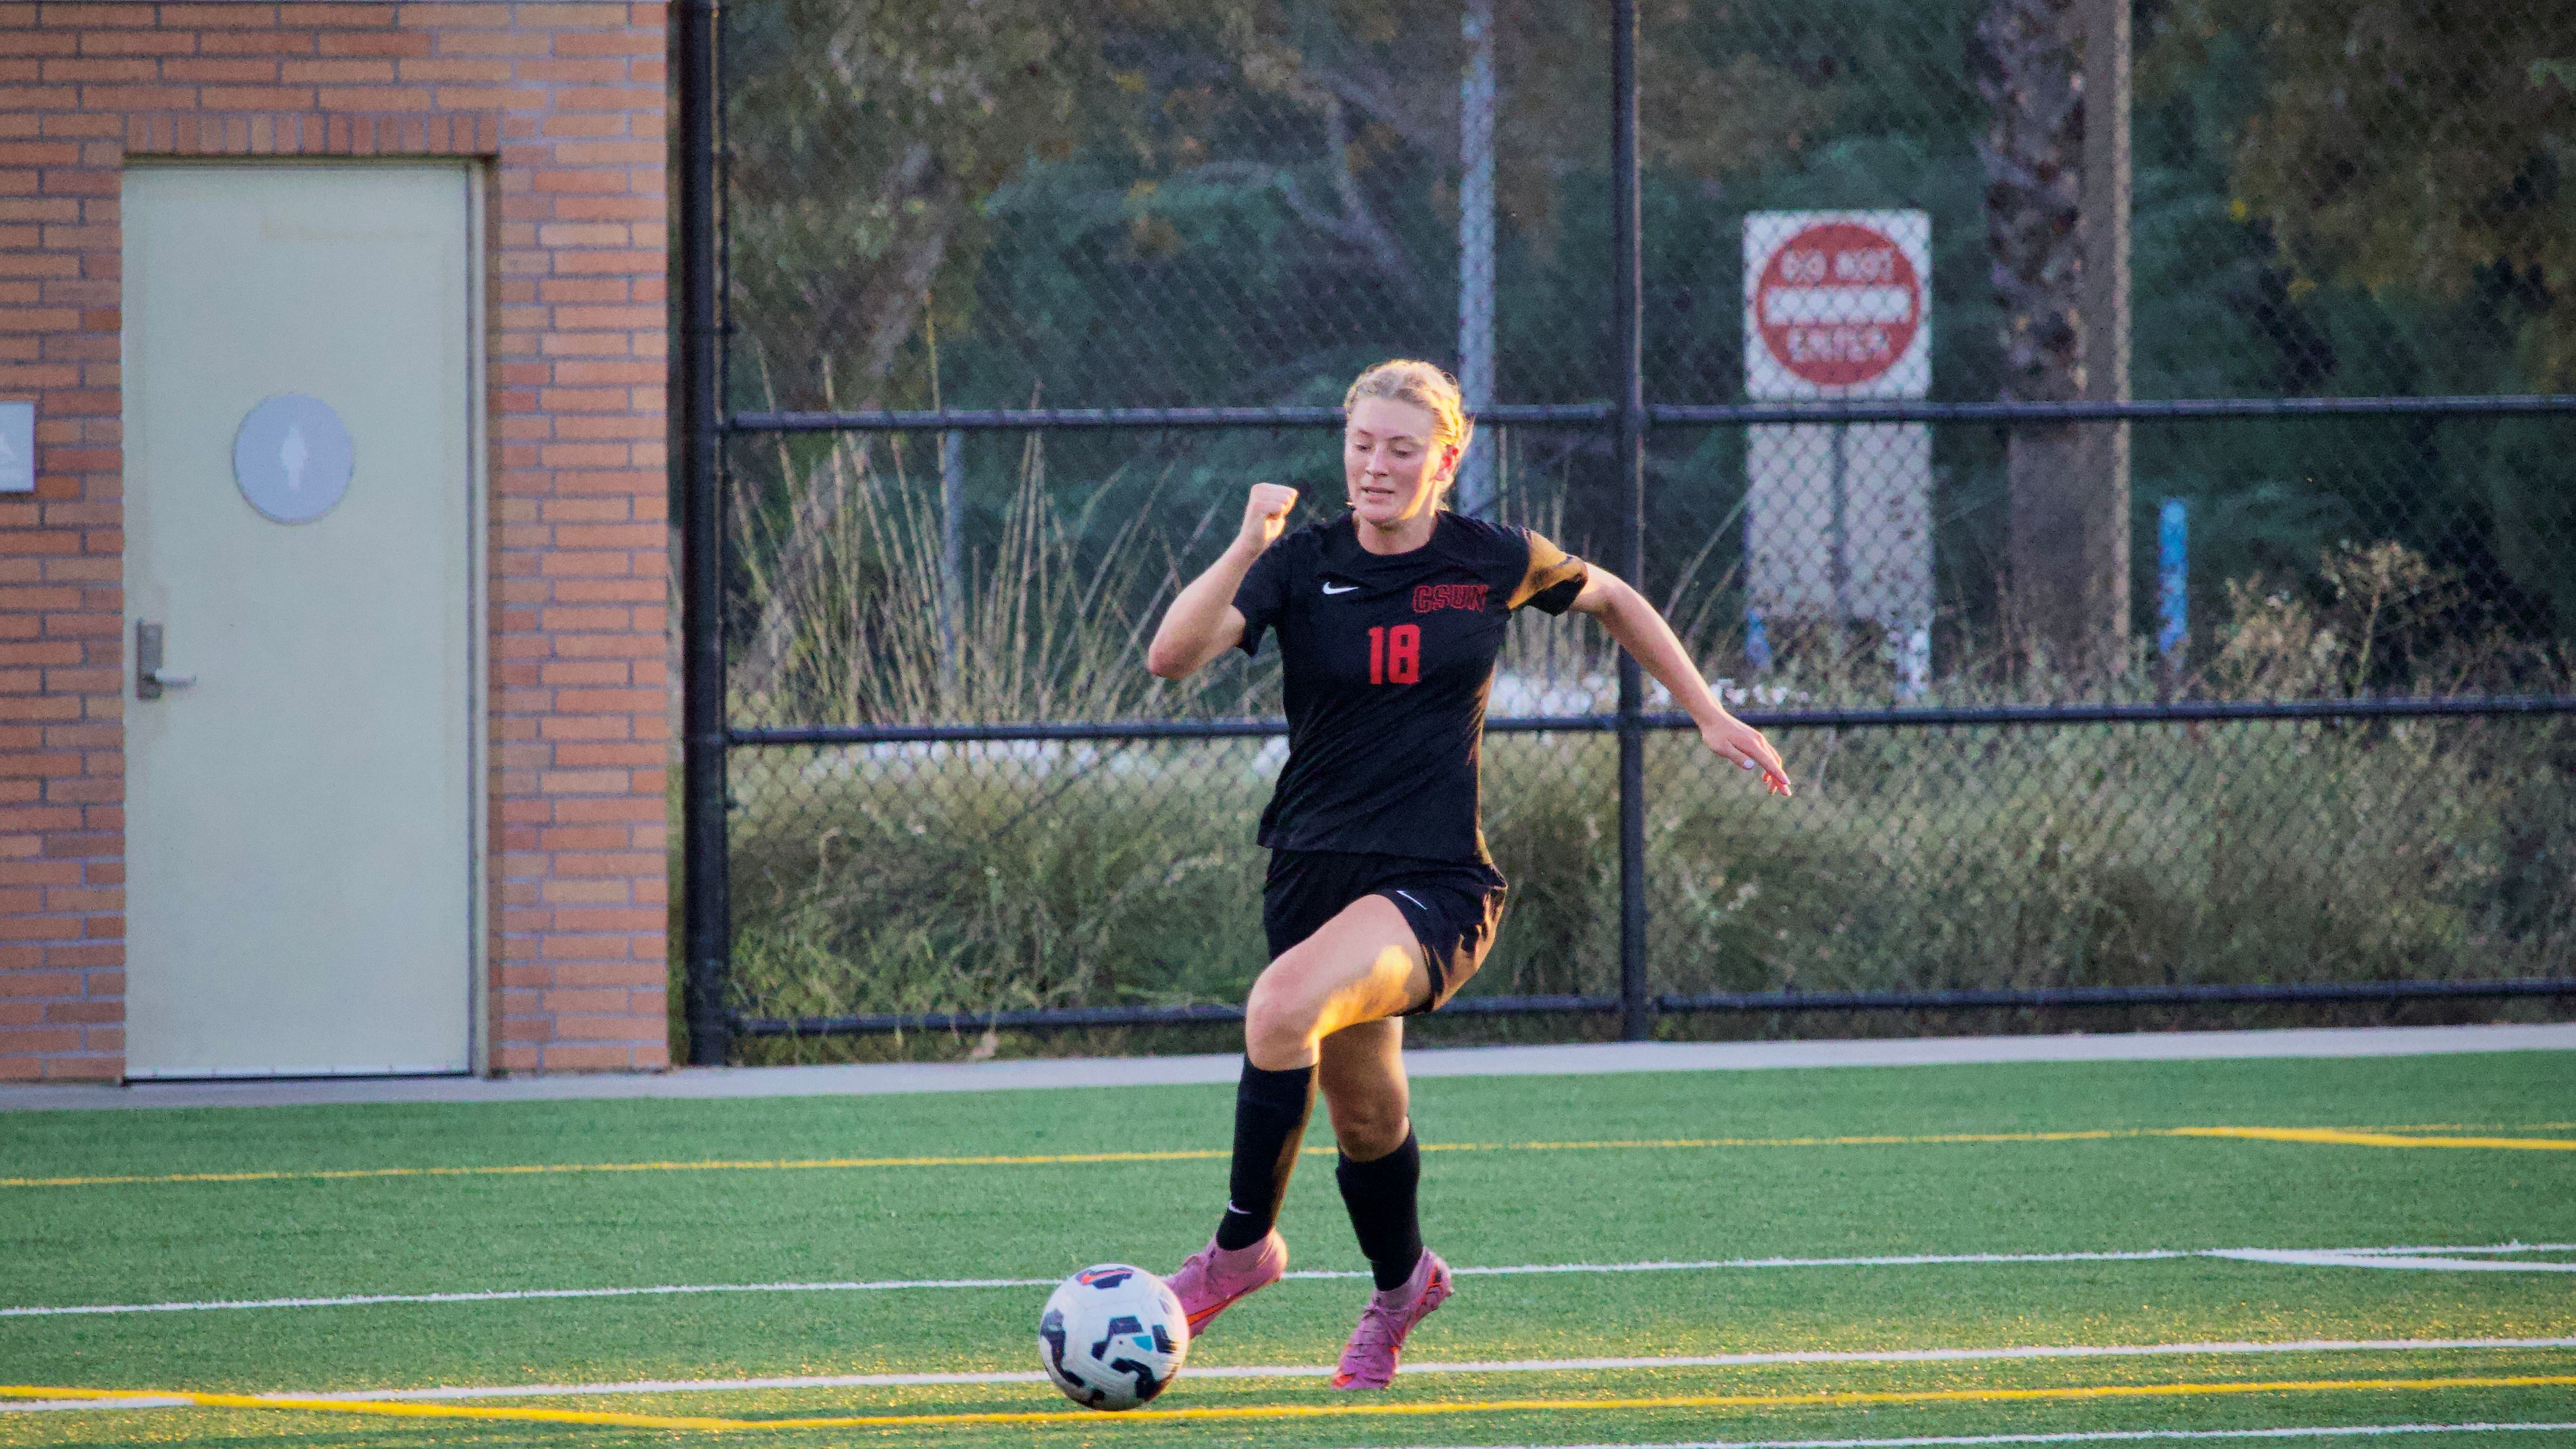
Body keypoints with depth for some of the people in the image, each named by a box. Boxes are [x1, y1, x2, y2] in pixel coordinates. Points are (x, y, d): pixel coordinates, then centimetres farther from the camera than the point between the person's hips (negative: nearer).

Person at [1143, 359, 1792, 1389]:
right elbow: (1172, 656, -17)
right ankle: (1399, 1287, 45)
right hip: (1317, 870, 3)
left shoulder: (1494, 564, -1)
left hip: (1440, 885, -3)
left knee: (1288, 998, -31)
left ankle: (1243, 1247, -16)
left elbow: (1610, 601, 20)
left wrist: (1710, 717, 18)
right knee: (1365, 1119, 13)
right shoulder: (1303, 564, -2)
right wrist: (1247, 549, -30)